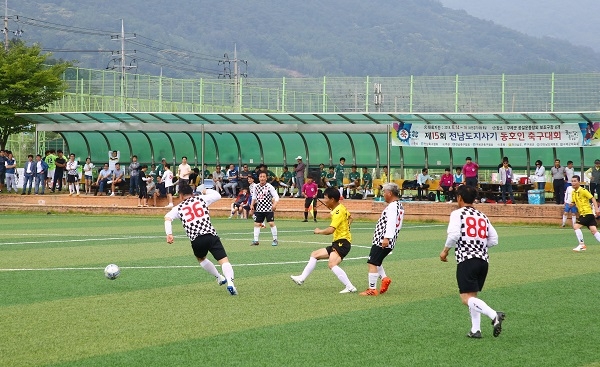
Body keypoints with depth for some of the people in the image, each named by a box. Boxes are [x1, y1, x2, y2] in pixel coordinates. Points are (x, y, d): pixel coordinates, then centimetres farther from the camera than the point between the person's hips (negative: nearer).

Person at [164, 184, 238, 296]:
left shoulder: (179, 208, 17)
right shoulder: (201, 199, 16)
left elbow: (167, 218, 0)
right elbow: (217, 195, 30)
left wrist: (169, 234, -7)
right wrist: (206, 191, 48)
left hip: (196, 240, 1)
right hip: (211, 234, -1)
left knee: (201, 259, 33)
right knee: (224, 260, -8)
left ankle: (220, 278, 36)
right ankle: (230, 282, -32)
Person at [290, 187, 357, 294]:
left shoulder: (338, 212, -17)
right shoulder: (341, 208, 12)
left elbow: (330, 230, -28)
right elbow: (350, 218, 34)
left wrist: (319, 231, -11)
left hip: (342, 243, -11)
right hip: (337, 242, 11)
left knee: (332, 263, -32)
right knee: (314, 254, 18)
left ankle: (350, 287, -34)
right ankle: (302, 279, 23)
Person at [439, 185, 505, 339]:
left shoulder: (457, 214, 0)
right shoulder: (482, 216, 18)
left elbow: (454, 234, -14)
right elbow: (494, 240, 14)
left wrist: (445, 250, 0)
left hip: (466, 259, -7)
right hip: (483, 259, 7)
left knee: (466, 298, -11)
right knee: (472, 296, 19)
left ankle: (494, 315, -31)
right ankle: (475, 330, 11)